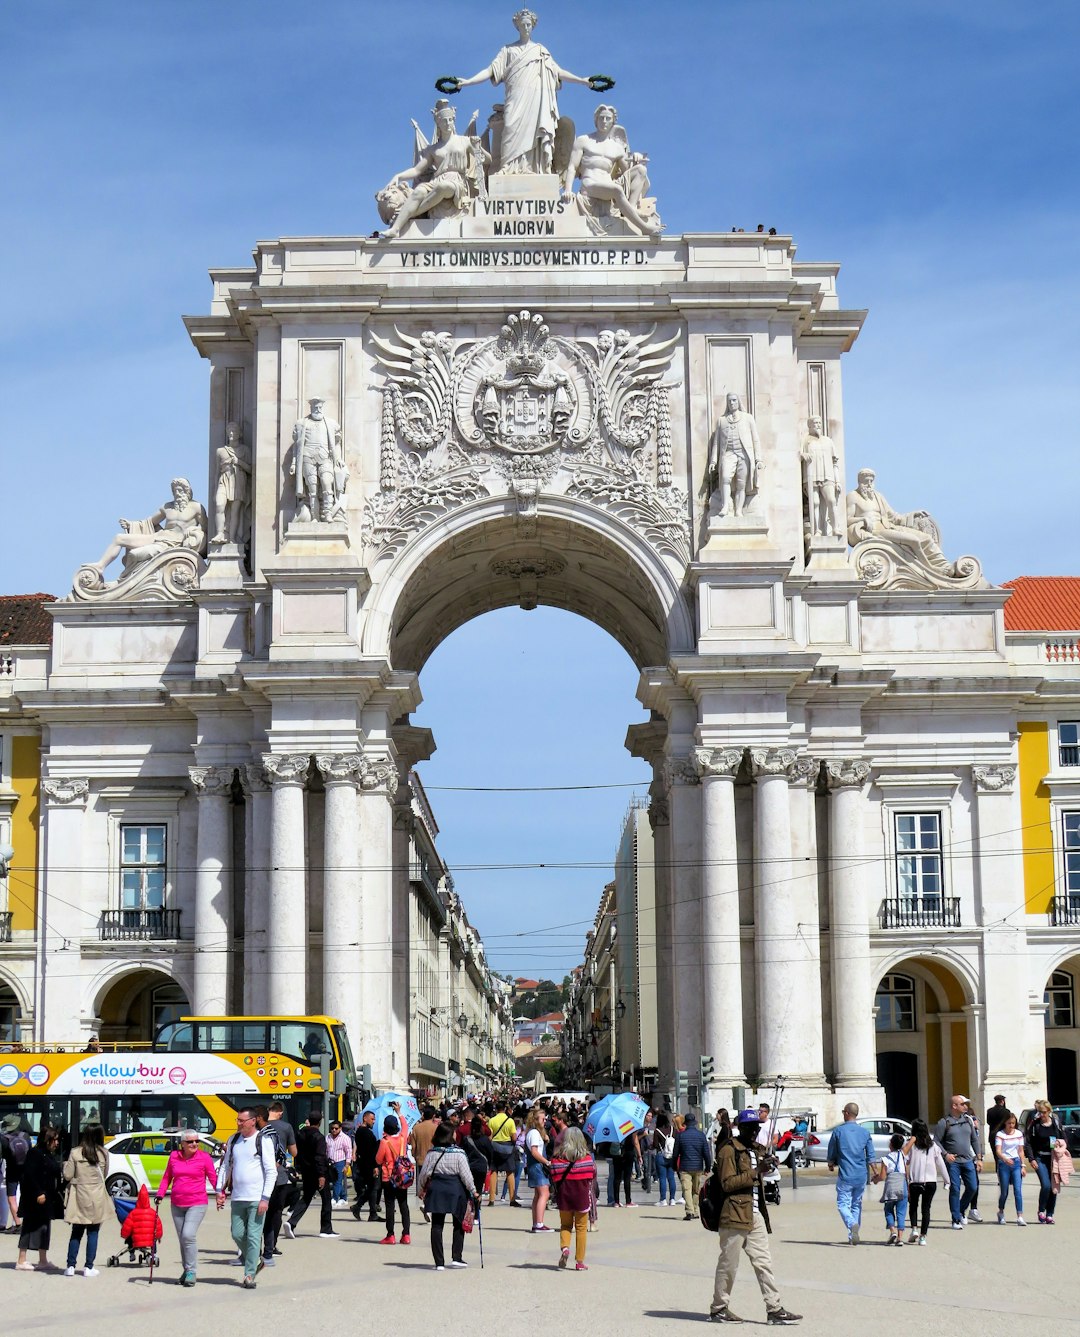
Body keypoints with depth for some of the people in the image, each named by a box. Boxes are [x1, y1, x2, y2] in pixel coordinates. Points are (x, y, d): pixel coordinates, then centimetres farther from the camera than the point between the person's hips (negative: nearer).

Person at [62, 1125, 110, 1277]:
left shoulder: (75, 1153, -8)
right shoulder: (104, 1154, -4)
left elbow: (67, 1175, -5)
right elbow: (105, 1175, 7)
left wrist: (66, 1164, 12)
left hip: (79, 1197, 0)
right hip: (97, 1198, 0)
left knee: (76, 1233, 10)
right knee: (93, 1233, 7)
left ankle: (71, 1266, 7)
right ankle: (89, 1267, 5)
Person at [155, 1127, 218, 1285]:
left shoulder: (204, 1157, -3)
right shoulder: (174, 1156, 7)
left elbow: (213, 1178, -1)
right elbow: (167, 1177, 15)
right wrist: (160, 1193, 3)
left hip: (197, 1204, -4)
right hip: (177, 1205, 5)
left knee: (188, 1235, -18)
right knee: (182, 1238, 10)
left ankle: (191, 1271, -8)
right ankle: (186, 1270, 24)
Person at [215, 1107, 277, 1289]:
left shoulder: (264, 1140, -5)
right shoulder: (233, 1140, 12)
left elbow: (272, 1172, -8)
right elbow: (225, 1166, 20)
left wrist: (265, 1199, -14)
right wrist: (219, 1191, 10)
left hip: (257, 1198, -6)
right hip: (238, 1198, 6)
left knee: (253, 1236, -6)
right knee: (237, 1235, 7)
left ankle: (249, 1275, -1)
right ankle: (255, 1262, 28)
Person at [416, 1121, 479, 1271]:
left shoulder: (431, 1153, -2)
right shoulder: (458, 1154, -9)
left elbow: (424, 1173, 1)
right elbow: (466, 1174, -7)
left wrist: (420, 1189, 16)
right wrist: (473, 1191, 4)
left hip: (436, 1190, 2)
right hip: (456, 1190, -2)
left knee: (437, 1226, 5)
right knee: (459, 1225, 15)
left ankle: (439, 1262, 2)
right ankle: (456, 1258, 10)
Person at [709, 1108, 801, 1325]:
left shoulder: (756, 1150, 19)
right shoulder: (729, 1150, -9)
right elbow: (727, 1183, -18)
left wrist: (767, 1165, 11)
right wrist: (756, 1171, -21)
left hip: (755, 1216, 8)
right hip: (734, 1215, -8)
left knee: (763, 1263, 5)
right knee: (728, 1264, 0)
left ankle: (774, 1310, 5)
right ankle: (718, 1309, 11)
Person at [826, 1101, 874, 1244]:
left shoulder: (838, 1131, -5)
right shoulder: (865, 1132, 3)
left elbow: (831, 1155, 3)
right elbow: (871, 1156, 5)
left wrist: (831, 1164, 24)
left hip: (845, 1175, -3)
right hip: (861, 1176, 4)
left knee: (843, 1204, 0)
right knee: (857, 1204, 14)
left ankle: (853, 1224, -28)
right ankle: (852, 1237, 14)